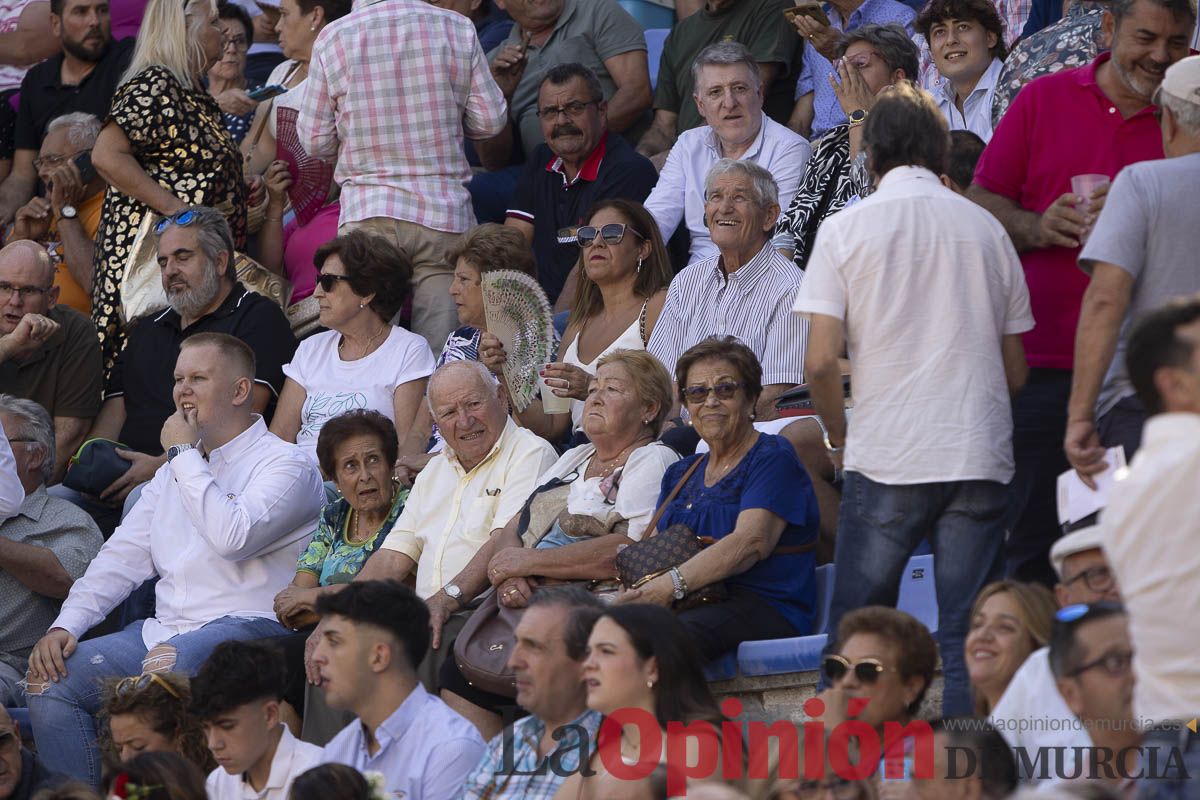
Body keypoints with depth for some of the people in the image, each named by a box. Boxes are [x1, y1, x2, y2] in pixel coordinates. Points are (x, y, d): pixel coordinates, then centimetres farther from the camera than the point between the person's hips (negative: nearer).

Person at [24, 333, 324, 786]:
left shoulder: (285, 465, -2)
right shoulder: (174, 472, 24)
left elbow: (233, 536, -20)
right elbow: (122, 557, 20)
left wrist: (185, 455, -9)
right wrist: (67, 625, 4)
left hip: (245, 629, -8)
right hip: (163, 630, 8)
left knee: (167, 664, -38)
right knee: (50, 678, -10)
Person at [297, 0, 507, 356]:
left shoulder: (335, 36, 0)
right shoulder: (458, 29, 2)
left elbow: (315, 140, 5)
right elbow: (490, 120, 7)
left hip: (367, 212, -1)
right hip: (446, 213, 1)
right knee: (441, 357, 0)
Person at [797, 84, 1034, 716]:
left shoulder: (846, 229, 1)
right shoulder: (986, 228, 9)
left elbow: (821, 361, -6)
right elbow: (1015, 370, 12)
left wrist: (838, 437, 11)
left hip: (885, 457, -2)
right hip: (979, 457, 2)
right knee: (969, 642, 2)